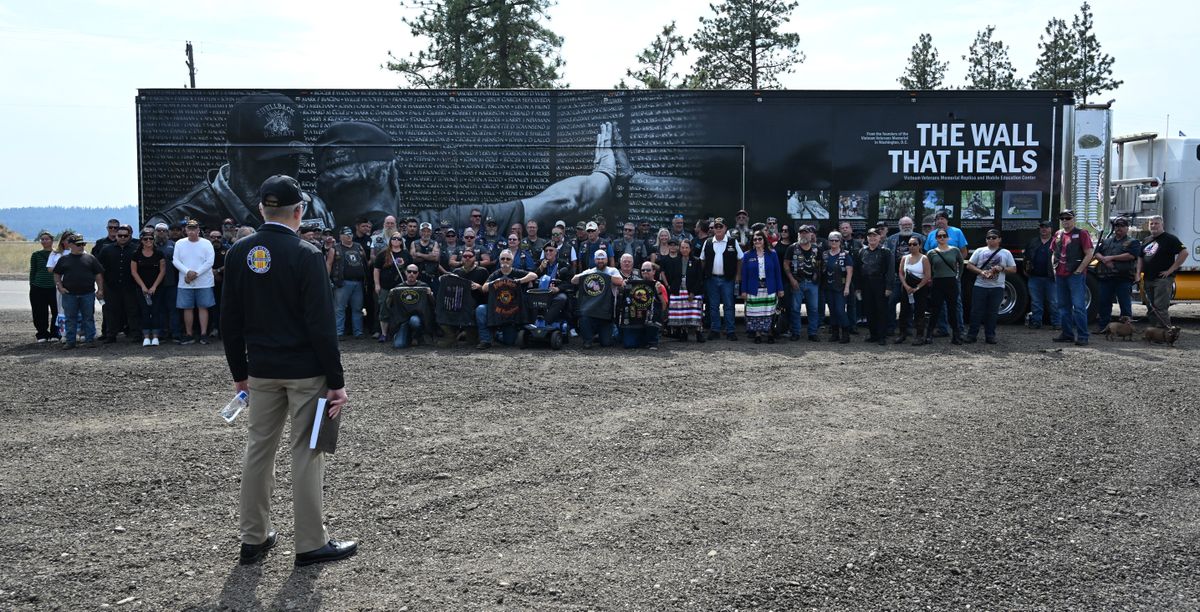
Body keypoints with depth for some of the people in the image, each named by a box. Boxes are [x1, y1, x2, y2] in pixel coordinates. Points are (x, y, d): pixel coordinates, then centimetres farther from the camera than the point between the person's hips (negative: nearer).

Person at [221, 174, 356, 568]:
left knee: (258, 449, 14)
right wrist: (336, 382, -12)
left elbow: (230, 320, 8)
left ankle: (254, 539, 24)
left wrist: (239, 372, 16)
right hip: (306, 369, -5)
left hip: (261, 370, 5)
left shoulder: (239, 253, 3)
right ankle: (311, 544, 9)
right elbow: (321, 325, -17)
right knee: (306, 452, 2)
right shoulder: (306, 255, -14)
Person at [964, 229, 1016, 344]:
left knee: (993, 312, 3)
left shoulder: (1006, 253, 8)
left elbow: (1013, 269, 8)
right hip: (980, 286, 0)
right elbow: (969, 265, 4)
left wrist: (1002, 268, -10)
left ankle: (990, 336, 11)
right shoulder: (979, 251, 8)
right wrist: (981, 272, -12)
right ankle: (972, 335, 5)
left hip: (997, 287, 0)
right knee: (976, 311, -1)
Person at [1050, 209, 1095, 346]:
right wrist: (1054, 267, 9)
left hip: (1076, 275, -7)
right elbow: (1053, 253, 24)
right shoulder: (1058, 234, 14)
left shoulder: (1081, 234, -4)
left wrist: (1078, 270, -13)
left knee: (1079, 306, -10)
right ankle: (1067, 333, 19)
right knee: (1063, 306, 11)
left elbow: (1089, 255, -9)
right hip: (1060, 276, 7)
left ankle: (1082, 336, -8)